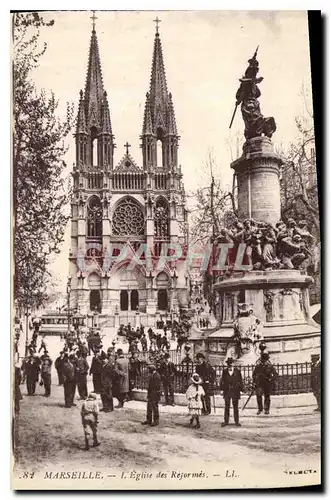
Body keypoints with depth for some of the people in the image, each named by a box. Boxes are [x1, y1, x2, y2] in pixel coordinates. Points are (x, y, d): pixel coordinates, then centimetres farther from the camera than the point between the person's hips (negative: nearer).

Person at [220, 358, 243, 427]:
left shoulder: (237, 371, 2)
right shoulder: (224, 371, 5)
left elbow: (240, 381, 4)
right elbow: (222, 381, 6)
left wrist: (241, 389, -1)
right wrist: (222, 389, -2)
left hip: (235, 391, -1)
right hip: (227, 391, 1)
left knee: (235, 407, 6)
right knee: (226, 407, 5)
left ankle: (237, 422, 14)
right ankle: (226, 421, 12)